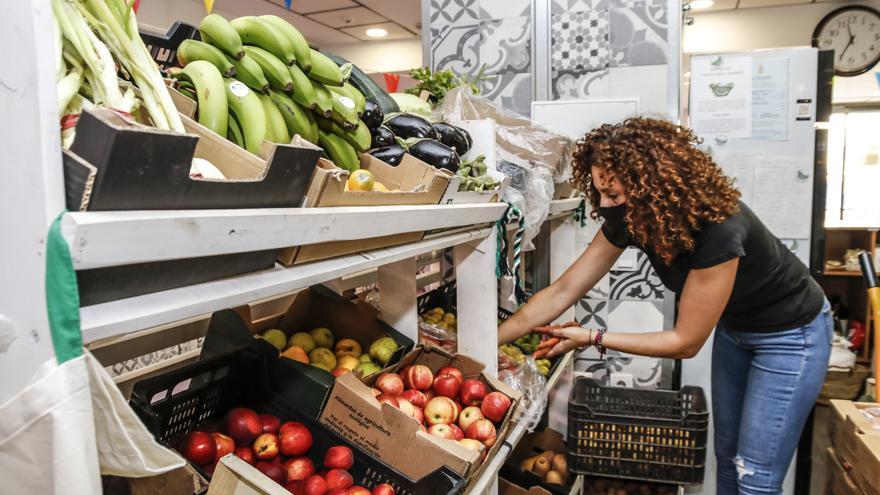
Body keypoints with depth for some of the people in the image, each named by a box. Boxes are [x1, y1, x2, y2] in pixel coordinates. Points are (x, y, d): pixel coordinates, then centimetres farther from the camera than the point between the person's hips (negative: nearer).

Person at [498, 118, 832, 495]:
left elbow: (685, 342, -29)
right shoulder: (627, 220, -20)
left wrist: (593, 338, -25)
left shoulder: (718, 229, -39)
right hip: (733, 326, 6)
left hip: (790, 333, -6)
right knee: (727, 457, 18)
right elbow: (562, 292, -16)